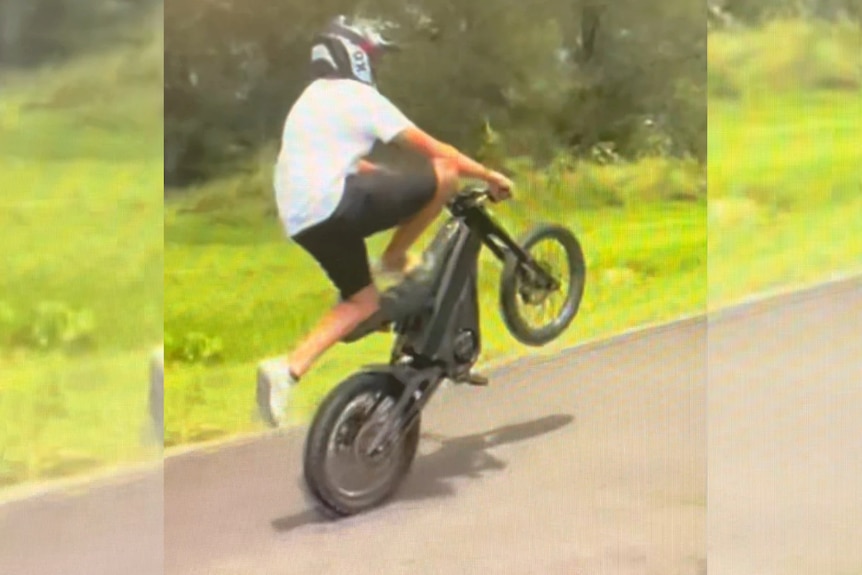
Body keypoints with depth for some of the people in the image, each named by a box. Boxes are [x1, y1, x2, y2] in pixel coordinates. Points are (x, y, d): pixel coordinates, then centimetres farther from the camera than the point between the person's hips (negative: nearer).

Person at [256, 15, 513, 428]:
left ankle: (287, 369, 1)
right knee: (445, 173, -5)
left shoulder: (314, 98, 27)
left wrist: (399, 183, 39)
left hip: (299, 221, 9)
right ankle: (394, 261, 6)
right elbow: (433, 149, 0)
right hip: (335, 204, -9)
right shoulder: (358, 95, 1)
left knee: (362, 301, 18)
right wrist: (489, 175, 8)